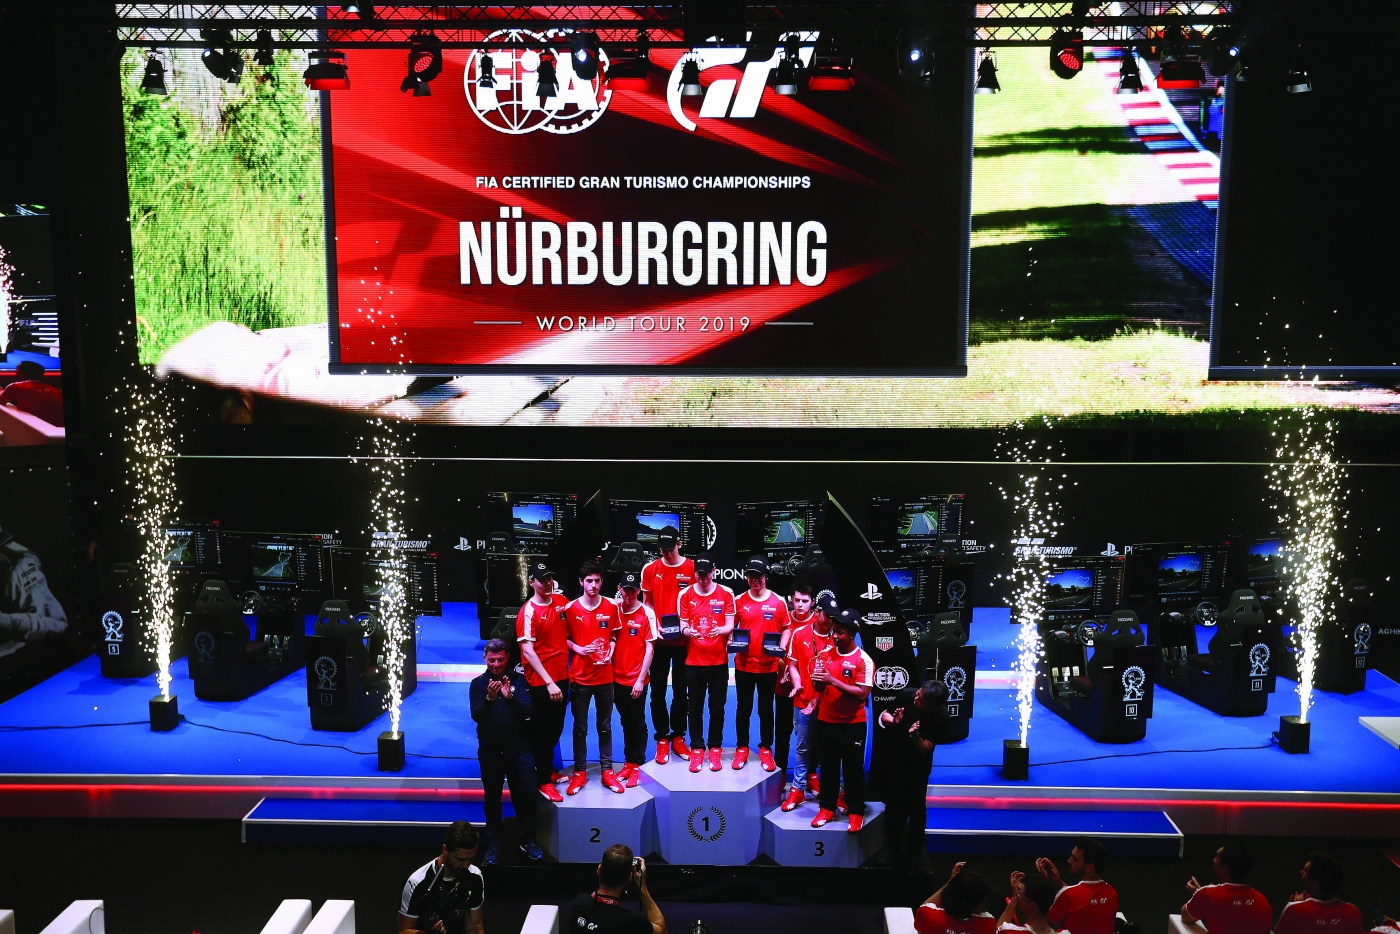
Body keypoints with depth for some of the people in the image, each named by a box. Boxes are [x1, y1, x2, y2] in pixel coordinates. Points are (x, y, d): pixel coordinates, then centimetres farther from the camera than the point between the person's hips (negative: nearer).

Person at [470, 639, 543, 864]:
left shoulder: (518, 681, -2)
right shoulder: (478, 683, -1)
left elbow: (528, 711, -10)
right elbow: (475, 715, -11)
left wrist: (511, 697, -28)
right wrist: (489, 699, -30)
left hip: (519, 749, 0)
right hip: (490, 750, 0)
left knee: (526, 795, 2)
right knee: (492, 798, 9)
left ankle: (528, 841, 17)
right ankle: (493, 845, 20)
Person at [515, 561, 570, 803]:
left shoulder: (561, 601, 3)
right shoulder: (528, 612, -17)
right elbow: (527, 651, -20)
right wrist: (548, 682, -23)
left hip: (561, 675, 7)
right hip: (541, 681, -7)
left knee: (556, 727, 19)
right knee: (542, 730, 5)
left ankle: (548, 768, 37)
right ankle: (543, 780, 17)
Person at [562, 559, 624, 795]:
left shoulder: (612, 607, -1)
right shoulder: (570, 608, -6)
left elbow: (614, 636, 10)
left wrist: (609, 654, -7)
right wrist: (577, 649, -15)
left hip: (605, 676, 1)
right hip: (579, 677, -1)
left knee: (604, 726, 10)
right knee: (580, 727, 6)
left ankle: (607, 771, 19)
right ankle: (580, 772, 17)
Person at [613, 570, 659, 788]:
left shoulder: (647, 613, -11)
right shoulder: (614, 610, 2)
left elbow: (650, 648, -10)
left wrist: (640, 679, -11)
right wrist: (610, 672, 1)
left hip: (636, 680, -4)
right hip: (617, 678, 4)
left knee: (638, 724, 7)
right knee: (626, 723, 15)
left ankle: (637, 766, 16)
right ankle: (628, 763, 25)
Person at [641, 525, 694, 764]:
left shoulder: (693, 568, -3)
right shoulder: (650, 569, 1)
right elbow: (647, 603, 7)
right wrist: (654, 626, -8)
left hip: (684, 639, -1)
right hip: (658, 640, 1)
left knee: (681, 690, 9)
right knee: (658, 691, 5)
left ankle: (678, 737, 21)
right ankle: (662, 739, 15)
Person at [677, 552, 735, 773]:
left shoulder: (726, 594, 0)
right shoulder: (685, 595, 1)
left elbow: (730, 625, -2)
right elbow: (683, 626, 0)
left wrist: (721, 630, -25)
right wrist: (688, 631, -23)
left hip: (719, 661, 0)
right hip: (694, 661, 0)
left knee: (717, 708, 6)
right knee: (695, 708, 5)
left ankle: (715, 749, 19)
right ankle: (697, 749, 18)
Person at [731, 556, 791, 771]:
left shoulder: (779, 602, -2)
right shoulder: (739, 601, 0)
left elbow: (787, 628, 6)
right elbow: (731, 627, 8)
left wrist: (781, 647, -10)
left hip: (768, 666, -1)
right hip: (743, 665, 1)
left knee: (766, 709, 9)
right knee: (743, 709, 10)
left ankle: (766, 750, 21)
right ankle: (742, 748, 22)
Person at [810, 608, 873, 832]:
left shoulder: (864, 661, -13)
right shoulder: (825, 654, 1)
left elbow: (862, 694, -20)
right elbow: (818, 686, 4)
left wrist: (834, 681, -27)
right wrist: (817, 681, -21)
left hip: (853, 724, -4)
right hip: (826, 721, 4)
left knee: (853, 769, 6)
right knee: (828, 767, 13)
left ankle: (856, 812, 18)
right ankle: (827, 807, 26)